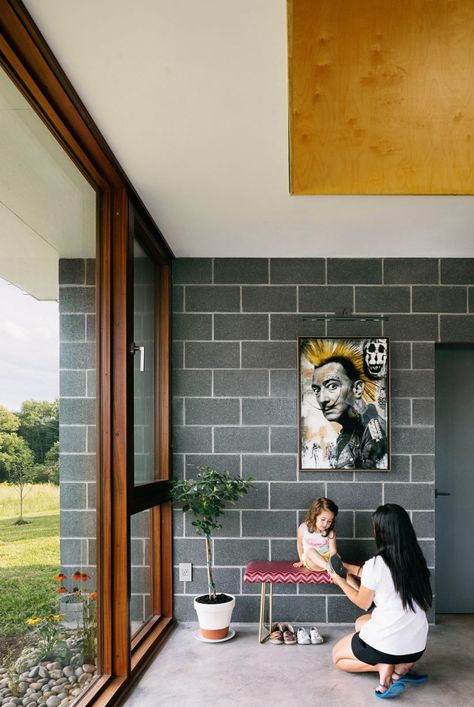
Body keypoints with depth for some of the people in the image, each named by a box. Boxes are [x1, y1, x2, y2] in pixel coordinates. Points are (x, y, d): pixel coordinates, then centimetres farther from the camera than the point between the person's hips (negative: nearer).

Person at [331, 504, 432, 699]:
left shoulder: (374, 565, -19)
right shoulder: (415, 559, -2)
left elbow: (363, 603, -2)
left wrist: (339, 581, 14)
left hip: (386, 645, -5)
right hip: (417, 646, 6)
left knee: (338, 656, 23)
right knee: (361, 622, 32)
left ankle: (383, 666, -3)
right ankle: (401, 666, 9)